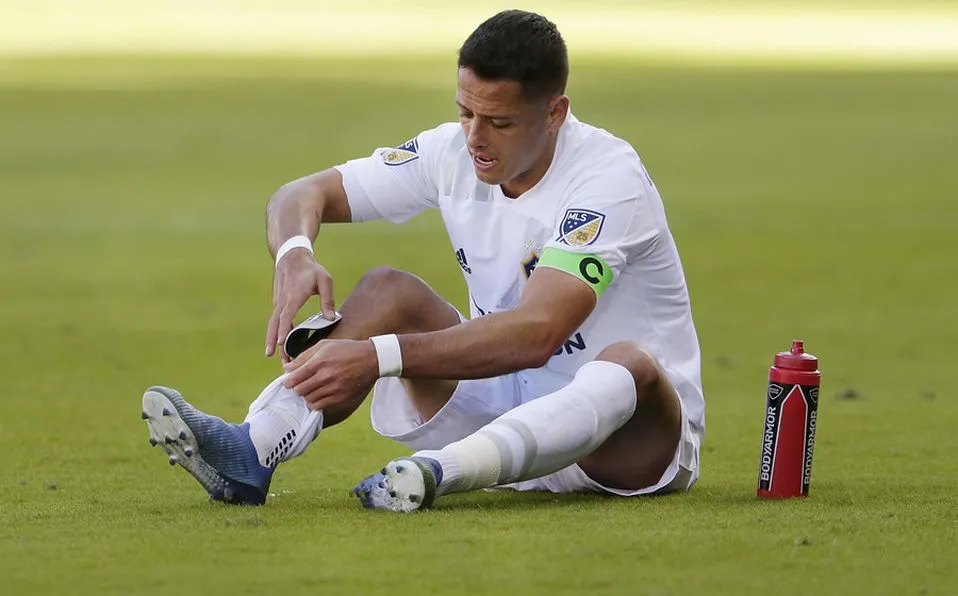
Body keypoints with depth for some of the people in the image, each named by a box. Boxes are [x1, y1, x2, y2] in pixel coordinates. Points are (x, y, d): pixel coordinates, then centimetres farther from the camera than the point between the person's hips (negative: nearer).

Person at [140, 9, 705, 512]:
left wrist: (378, 357, -41)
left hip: (636, 438, -5)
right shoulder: (454, 153, -3)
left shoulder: (609, 178, -23)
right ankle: (252, 455, -35)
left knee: (629, 364, -39)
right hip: (503, 404, 6)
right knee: (387, 288, -13)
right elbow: (304, 194, 2)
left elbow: (536, 335, -35)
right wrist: (294, 254, -23)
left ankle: (438, 472, -59)